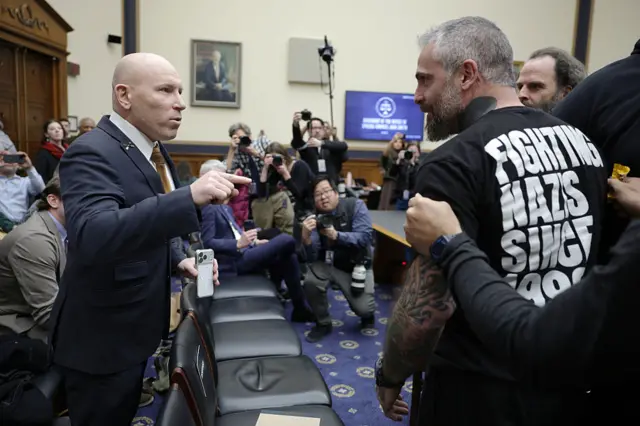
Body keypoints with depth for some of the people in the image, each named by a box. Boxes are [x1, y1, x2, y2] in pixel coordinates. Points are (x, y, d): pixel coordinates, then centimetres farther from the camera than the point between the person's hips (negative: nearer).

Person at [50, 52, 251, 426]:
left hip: (132, 327, 8)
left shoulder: (151, 149, 5)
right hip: (102, 338, -8)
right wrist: (190, 197, -49)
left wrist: (180, 258, -1)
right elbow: (91, 236, -41)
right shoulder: (92, 153, -24)